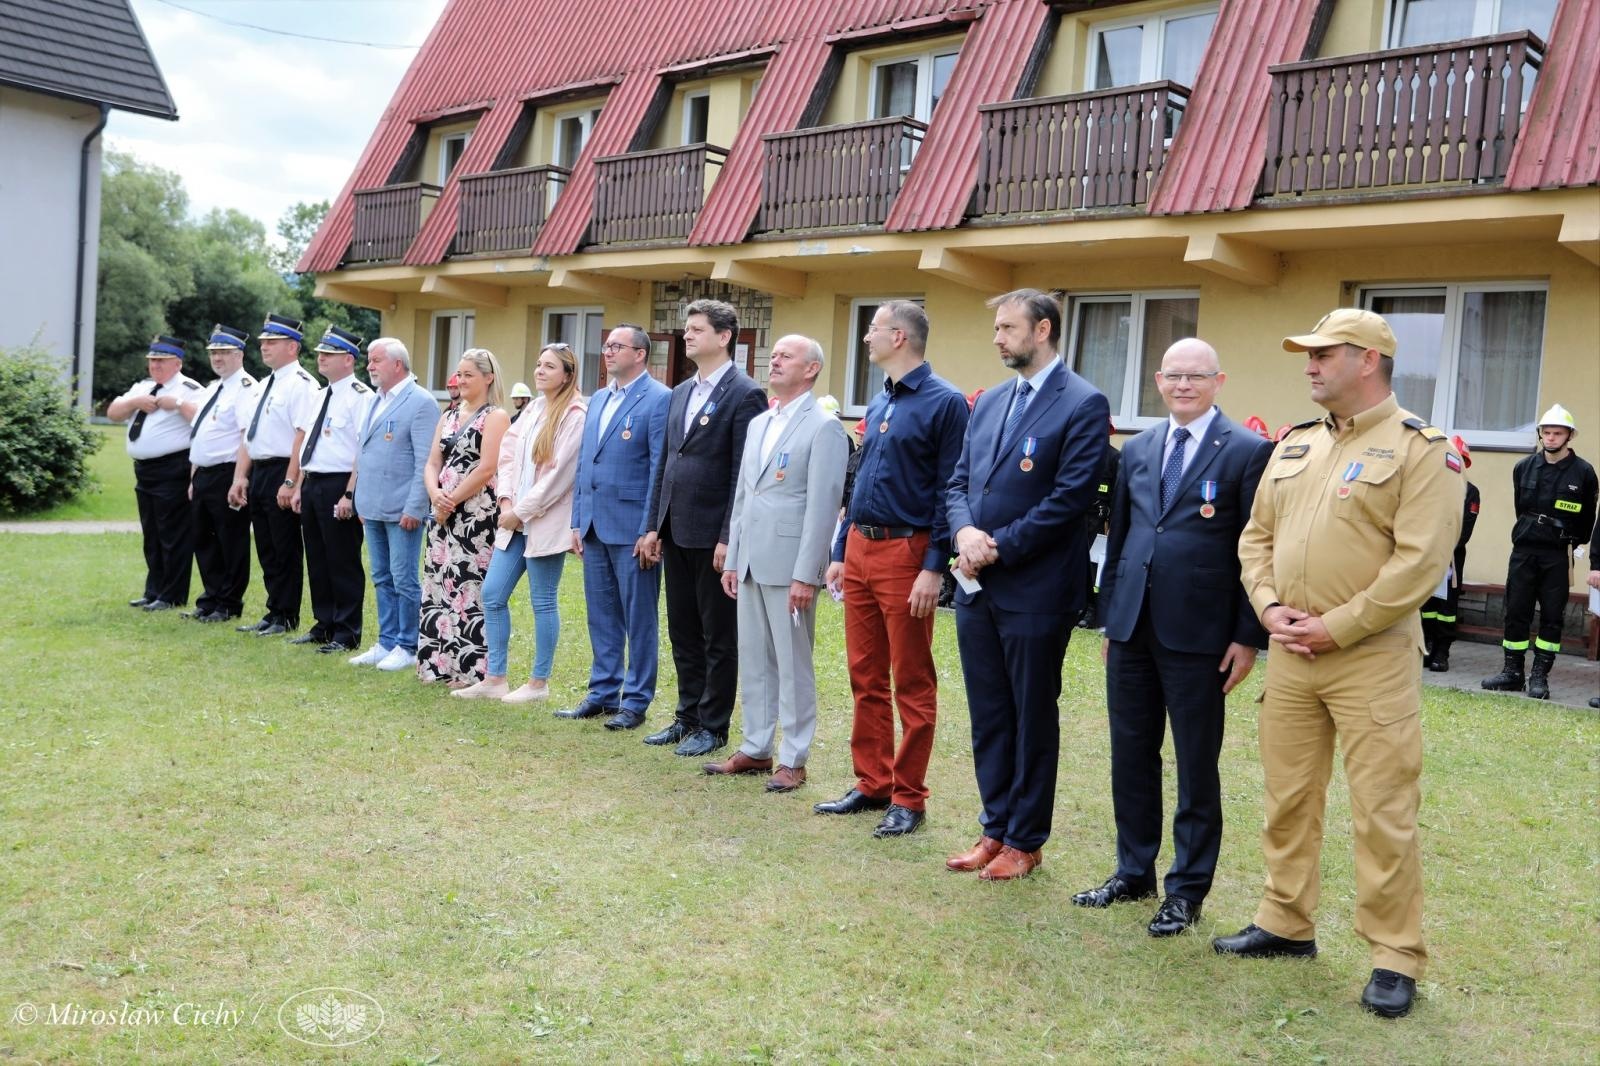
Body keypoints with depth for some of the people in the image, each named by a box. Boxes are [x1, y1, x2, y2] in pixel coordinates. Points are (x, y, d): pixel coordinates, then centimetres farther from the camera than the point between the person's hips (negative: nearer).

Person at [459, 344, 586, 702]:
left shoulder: (575, 415, -11)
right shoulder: (533, 409, 13)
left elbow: (560, 474, -16)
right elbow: (508, 454, 13)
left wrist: (522, 511, -13)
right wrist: (505, 498, -2)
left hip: (546, 522, -8)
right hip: (516, 521, 8)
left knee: (543, 602, 2)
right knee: (492, 594, 6)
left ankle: (539, 683, 14)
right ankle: (495, 679, 15)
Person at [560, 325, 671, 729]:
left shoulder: (659, 399, -8)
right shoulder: (597, 400, 16)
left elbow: (661, 470, -12)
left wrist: (650, 531, -16)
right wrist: (577, 521, 13)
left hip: (632, 527, -7)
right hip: (594, 525, 7)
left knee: (639, 618, 2)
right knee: (601, 615, 14)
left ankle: (635, 702, 11)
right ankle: (602, 692, 24)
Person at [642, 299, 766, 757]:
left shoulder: (745, 394, -10)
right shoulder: (681, 393, 14)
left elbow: (744, 474, -14)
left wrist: (729, 538, -17)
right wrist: (655, 525, 13)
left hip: (713, 534, -8)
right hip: (676, 531, 8)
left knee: (719, 636, 4)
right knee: (683, 632, 15)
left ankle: (713, 726, 13)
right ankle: (687, 716, 26)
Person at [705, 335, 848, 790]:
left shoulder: (824, 427, -8)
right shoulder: (758, 424, 16)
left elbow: (823, 506, -14)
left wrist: (806, 574, -18)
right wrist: (732, 558, 15)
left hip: (790, 564, -8)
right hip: (750, 562, 8)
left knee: (793, 665, 1)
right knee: (753, 661, 13)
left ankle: (793, 760, 10)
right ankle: (755, 749, 23)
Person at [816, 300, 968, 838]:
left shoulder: (945, 402, -10)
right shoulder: (878, 402, 14)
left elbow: (950, 492, -14)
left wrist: (934, 569, -18)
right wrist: (840, 552, 17)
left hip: (906, 554, -8)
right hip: (859, 551, 8)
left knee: (912, 686, 2)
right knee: (866, 679, 12)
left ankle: (908, 799, 11)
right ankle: (872, 784, 23)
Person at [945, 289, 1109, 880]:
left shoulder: (1083, 404, -9)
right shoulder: (989, 401, 13)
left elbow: (1070, 498, -16)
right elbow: (960, 480, 13)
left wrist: (998, 547, -16)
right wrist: (965, 532, -8)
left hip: (1035, 592, -7)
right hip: (977, 587, 7)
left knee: (1032, 718, 6)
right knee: (987, 715, 14)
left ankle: (1025, 841, 19)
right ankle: (995, 828, 27)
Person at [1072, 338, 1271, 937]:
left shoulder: (1248, 452, -5)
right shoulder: (1137, 450, 12)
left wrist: (1248, 637, -9)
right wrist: (1109, 618, 14)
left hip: (1198, 634, -5)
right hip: (1132, 628, 5)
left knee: (1196, 764, 6)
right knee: (1130, 754, 13)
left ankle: (1187, 888, 18)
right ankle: (1133, 871, 28)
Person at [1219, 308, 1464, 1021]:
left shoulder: (1422, 450, -7)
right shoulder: (1293, 446, 14)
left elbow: (1420, 561, -15)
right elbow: (1257, 537, 15)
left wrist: (1337, 627, -16)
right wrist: (1271, 609, -2)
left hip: (1372, 657, -6)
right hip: (1288, 653, 6)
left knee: (1383, 813, -2)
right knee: (1287, 798, 13)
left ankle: (1395, 958, 10)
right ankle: (1286, 925, 27)